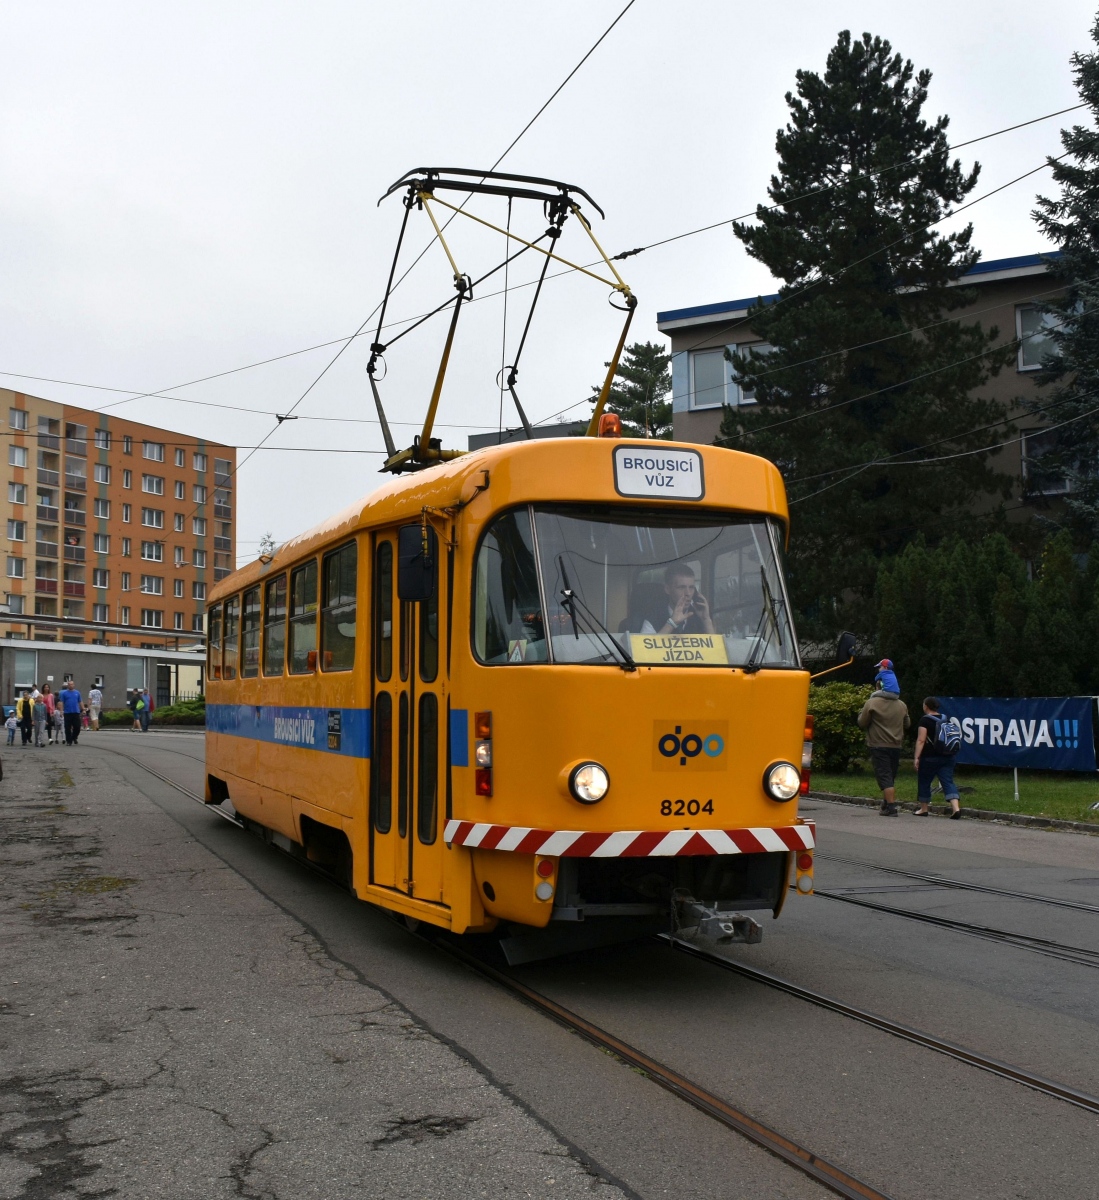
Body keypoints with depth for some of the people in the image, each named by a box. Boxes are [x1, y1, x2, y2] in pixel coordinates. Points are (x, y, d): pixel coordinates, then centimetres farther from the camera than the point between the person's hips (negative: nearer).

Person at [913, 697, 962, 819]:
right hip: (947, 757, 6)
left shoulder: (925, 720, -9)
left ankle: (923, 809, 21)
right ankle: (956, 807, -19)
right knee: (948, 782, -2)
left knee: (924, 782, 10)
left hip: (930, 758, -6)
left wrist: (916, 757, -18)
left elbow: (921, 740, -17)